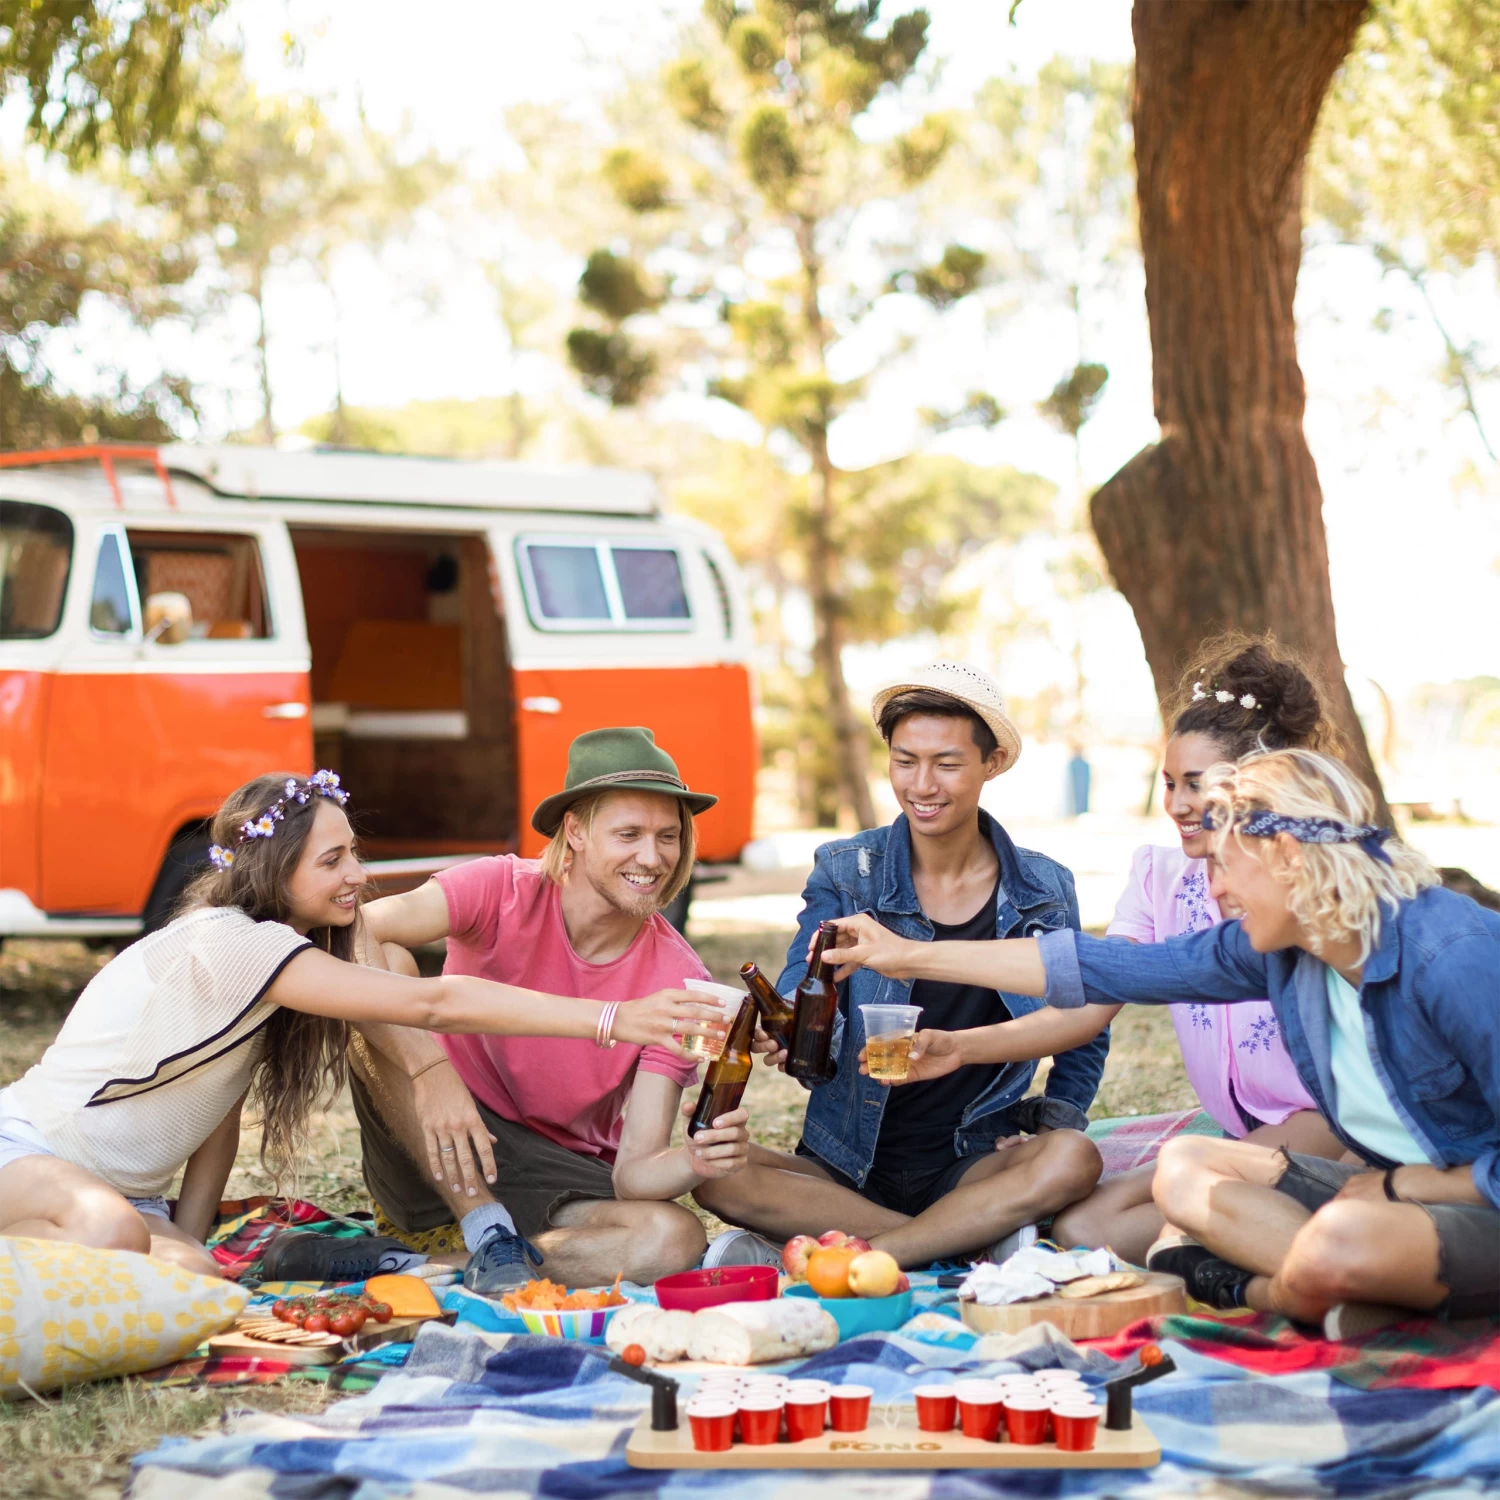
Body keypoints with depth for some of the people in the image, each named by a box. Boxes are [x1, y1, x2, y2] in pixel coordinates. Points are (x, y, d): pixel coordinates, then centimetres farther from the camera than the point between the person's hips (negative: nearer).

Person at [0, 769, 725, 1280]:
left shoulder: (270, 951, 4)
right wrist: (611, 1019, -37)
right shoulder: (230, 944, -26)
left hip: (127, 1188, 7)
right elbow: (429, 1004, -33)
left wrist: (187, 1242, -6)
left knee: (194, 1277, -23)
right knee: (109, 1234, -38)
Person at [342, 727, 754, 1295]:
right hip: (434, 1157, -2)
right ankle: (489, 1237, -23)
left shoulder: (679, 981, -10)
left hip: (561, 1177, 2)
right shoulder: (505, 891, -14)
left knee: (676, 1238, -30)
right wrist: (432, 1071, -44)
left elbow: (633, 1174, -15)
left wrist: (697, 1163, -38)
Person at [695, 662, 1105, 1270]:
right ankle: (981, 1238, -25)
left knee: (1073, 1158, -32)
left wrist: (1053, 1118, -3)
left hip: (974, 1165, 0)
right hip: (848, 1169, 0)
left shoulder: (1044, 892, 4)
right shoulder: (843, 873, 1)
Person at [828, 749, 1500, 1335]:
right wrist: (913, 956, 6)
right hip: (1385, 1183, 8)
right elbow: (1104, 968, 4)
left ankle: (1242, 1284, -3)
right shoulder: (1277, 948, -2)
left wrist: (1397, 1184, -15)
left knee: (1337, 1245, -36)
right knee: (1182, 1168, 4)